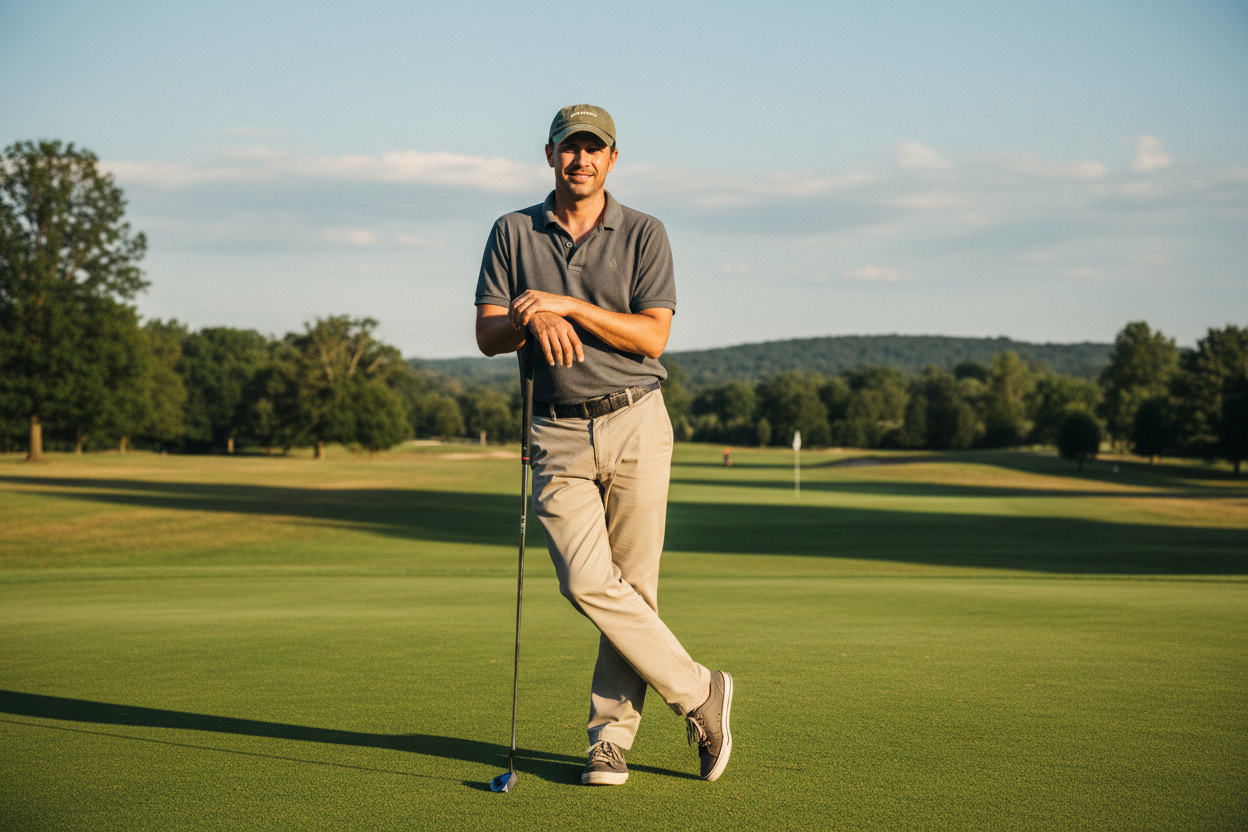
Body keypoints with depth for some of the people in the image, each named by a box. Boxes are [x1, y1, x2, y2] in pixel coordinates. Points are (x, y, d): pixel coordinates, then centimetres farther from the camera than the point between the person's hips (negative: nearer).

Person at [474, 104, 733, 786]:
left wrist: (569, 305, -16)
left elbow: (652, 336, -7)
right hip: (558, 433, 1)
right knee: (587, 583, -12)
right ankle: (698, 692, 1)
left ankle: (612, 735, 11)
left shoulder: (644, 234, 3)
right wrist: (533, 320, -18)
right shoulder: (513, 233, 9)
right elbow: (488, 335, 3)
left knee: (633, 586, -1)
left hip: (634, 424, -1)